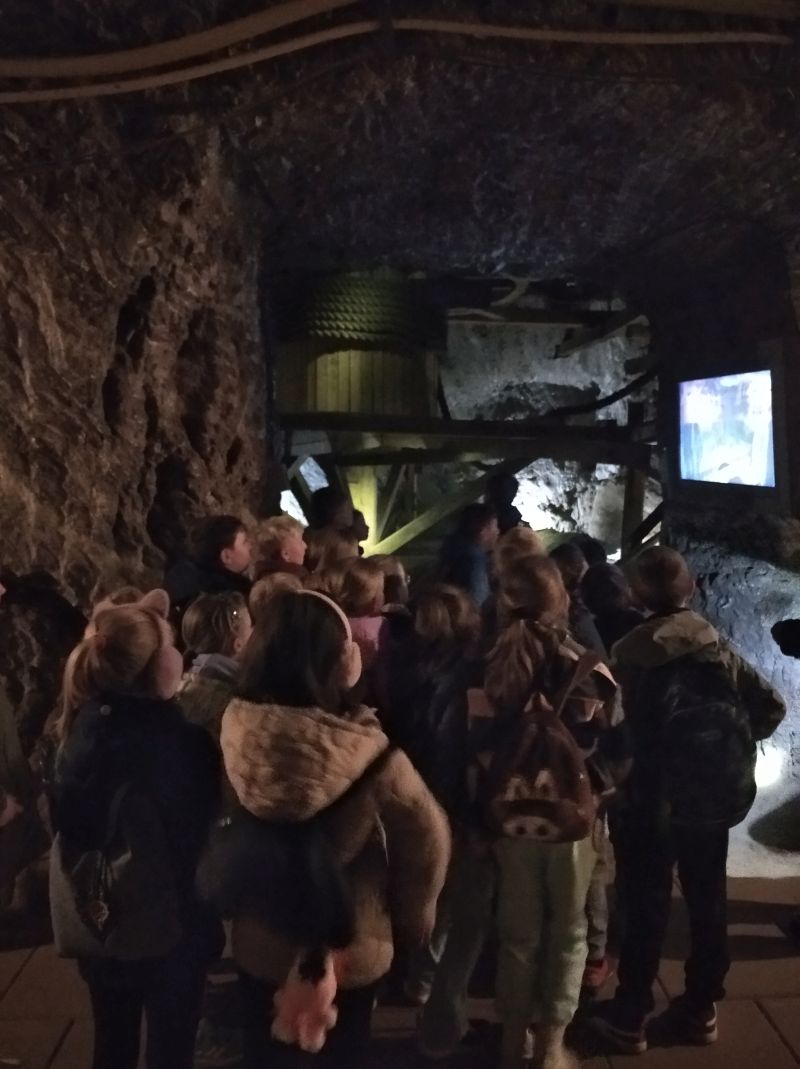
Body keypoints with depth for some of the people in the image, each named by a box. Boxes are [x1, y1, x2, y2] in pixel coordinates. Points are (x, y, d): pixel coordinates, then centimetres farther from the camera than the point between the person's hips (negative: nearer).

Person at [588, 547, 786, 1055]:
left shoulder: (631, 652, -9)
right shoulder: (717, 645, 0)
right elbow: (771, 705, -2)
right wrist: (732, 744, 8)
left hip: (657, 793, -3)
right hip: (717, 789, 3)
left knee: (647, 901, 6)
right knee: (708, 897, 16)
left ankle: (630, 1015, 14)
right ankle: (701, 1008, 28)